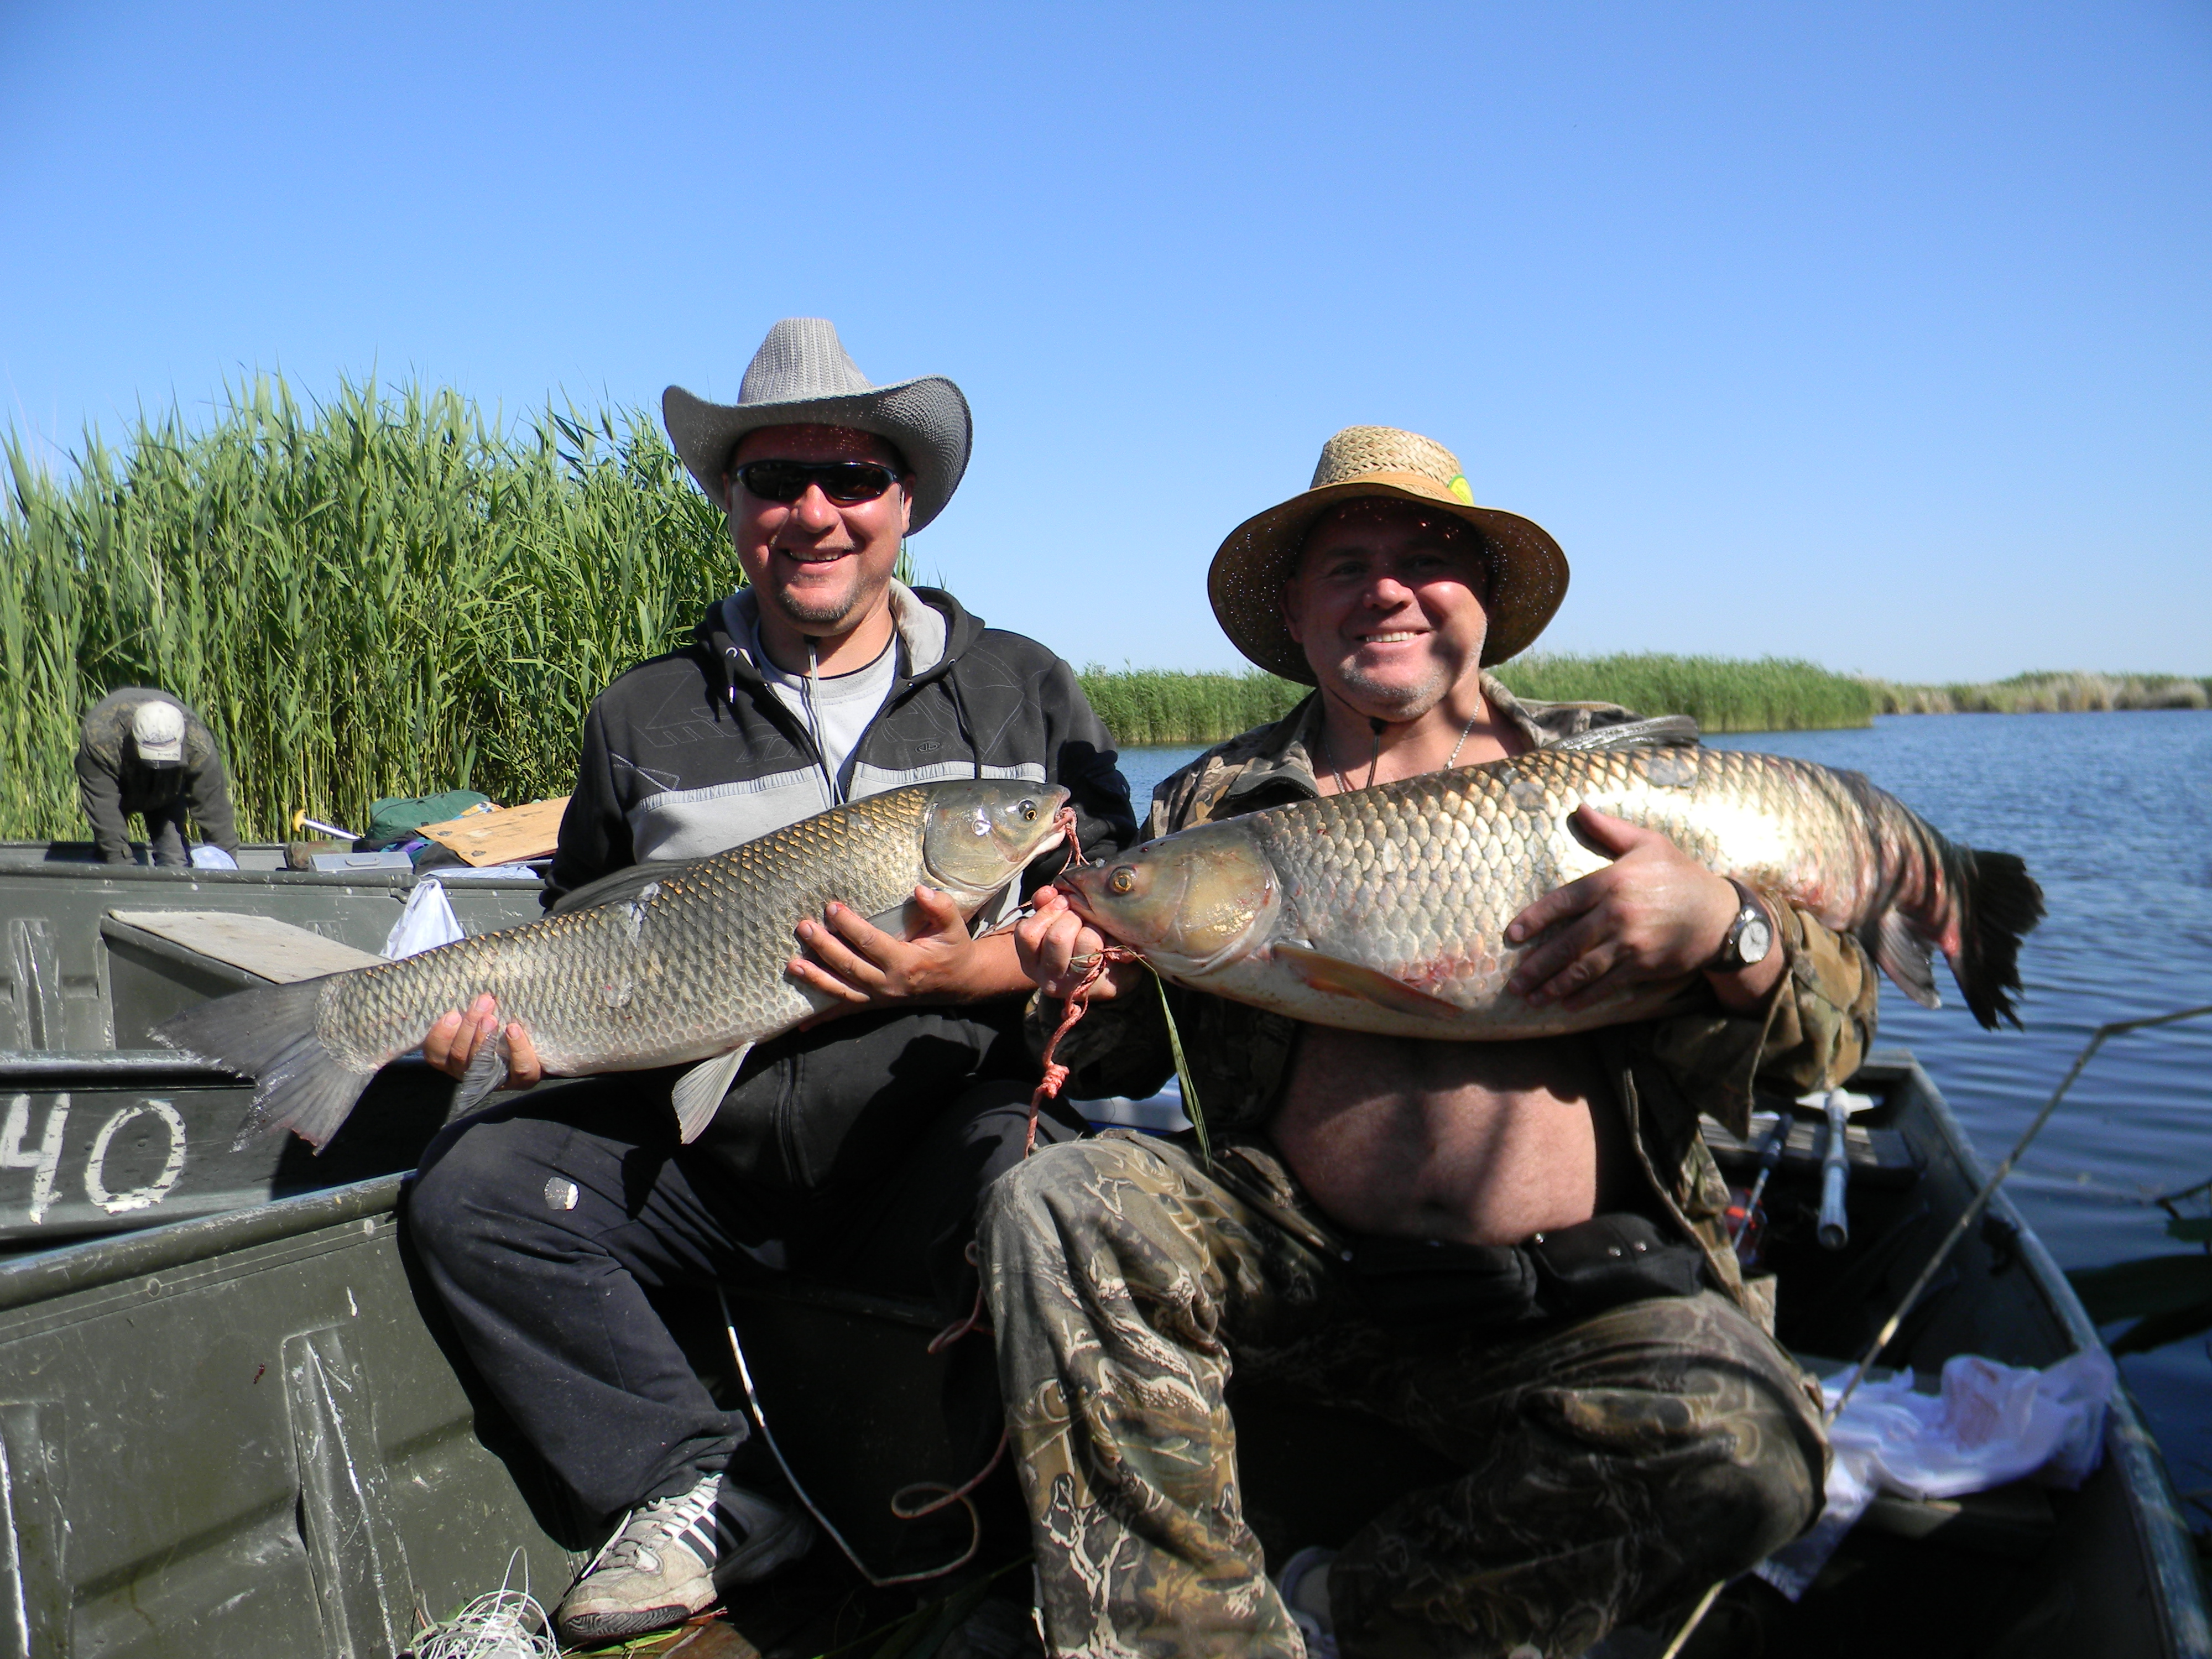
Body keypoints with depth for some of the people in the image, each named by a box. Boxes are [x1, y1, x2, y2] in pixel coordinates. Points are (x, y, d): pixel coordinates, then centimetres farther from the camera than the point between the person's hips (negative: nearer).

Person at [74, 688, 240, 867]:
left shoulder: (198, 746, -38)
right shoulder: (99, 737, -41)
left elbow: (213, 806, -29)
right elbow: (103, 808, -37)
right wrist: (121, 861, -38)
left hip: (168, 794, 0)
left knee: (175, 862, -14)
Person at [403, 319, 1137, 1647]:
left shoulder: (1025, 690, 6)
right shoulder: (646, 717, 10)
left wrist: (960, 970, -14)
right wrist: (510, 1011, -3)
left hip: (941, 1130, -2)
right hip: (697, 1146, 3)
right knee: (469, 1193, -15)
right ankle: (708, 1488, -7)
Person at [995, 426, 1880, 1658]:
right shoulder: (1221, 799, 12)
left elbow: (1833, 1037, 4)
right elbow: (1123, 1062, 13)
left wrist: (1723, 929, -18)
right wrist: (1087, 985, -10)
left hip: (1578, 1298, 0)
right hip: (1298, 1268, 1)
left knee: (1744, 1443, -29)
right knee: (1056, 1202, -21)